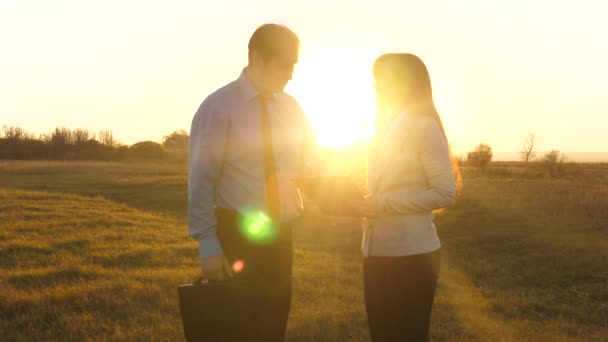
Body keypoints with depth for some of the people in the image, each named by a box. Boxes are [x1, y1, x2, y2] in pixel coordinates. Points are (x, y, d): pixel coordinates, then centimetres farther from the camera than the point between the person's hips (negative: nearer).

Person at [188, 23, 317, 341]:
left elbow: (308, 160, 19)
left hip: (279, 237, 5)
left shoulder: (290, 108, 6)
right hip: (237, 238, -5)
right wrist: (208, 245, -16)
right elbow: (201, 180, -11)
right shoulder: (219, 106, -10)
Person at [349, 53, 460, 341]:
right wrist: (365, 203, 3)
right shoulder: (385, 128, 16)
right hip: (377, 251, 8)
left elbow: (445, 194, -15)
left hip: (412, 254, -8)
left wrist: (382, 204, -17)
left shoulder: (425, 126, -9)